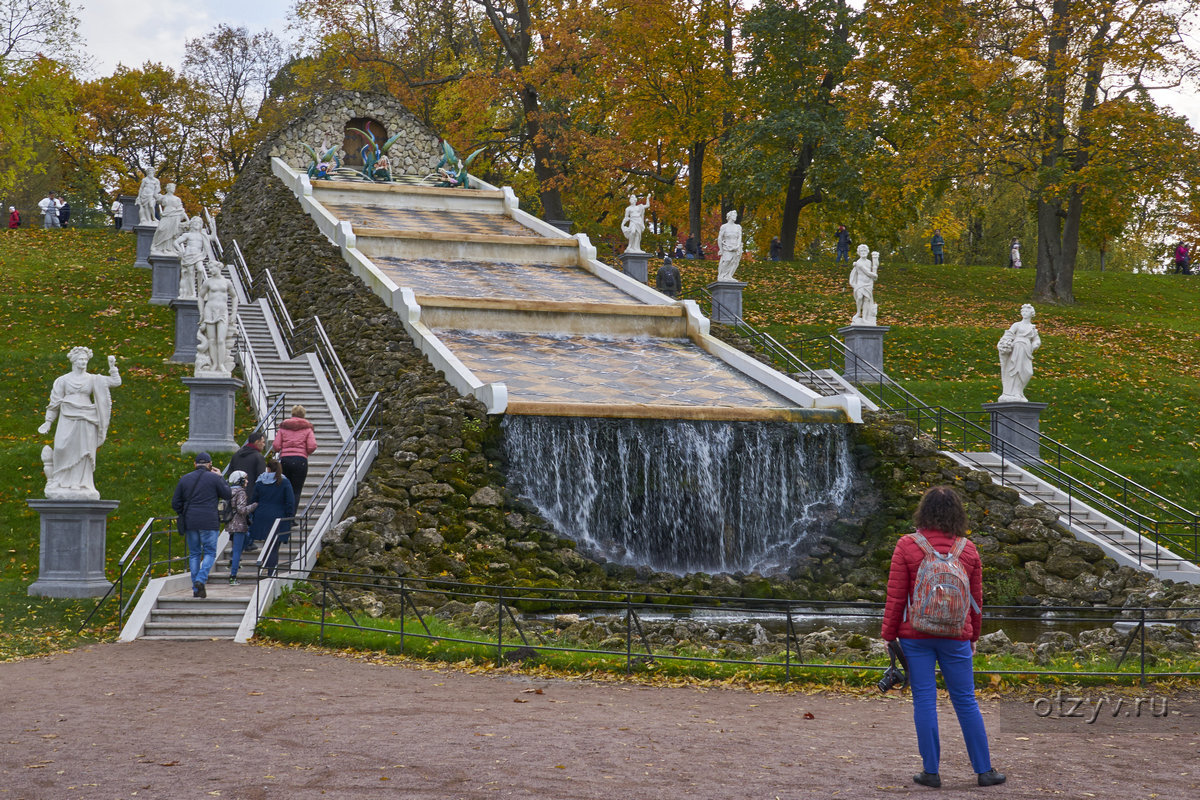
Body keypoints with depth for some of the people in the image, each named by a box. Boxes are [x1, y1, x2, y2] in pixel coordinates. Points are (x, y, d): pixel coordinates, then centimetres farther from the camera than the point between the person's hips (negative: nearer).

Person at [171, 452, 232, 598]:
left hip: (190, 523, 4)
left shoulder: (184, 479, 8)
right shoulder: (214, 478, -4)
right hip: (209, 523, -4)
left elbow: (175, 503, 10)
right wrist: (220, 478, 13)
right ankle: (200, 580, -16)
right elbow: (228, 495, 5)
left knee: (194, 554, 11)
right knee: (210, 553, 4)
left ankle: (196, 589, 9)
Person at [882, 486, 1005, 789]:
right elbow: (976, 599, 7)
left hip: (915, 635, -2)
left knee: (924, 700, 3)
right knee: (965, 701, 9)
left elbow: (896, 596, -6)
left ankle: (931, 771, 7)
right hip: (956, 637, 2)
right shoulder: (968, 549, 2)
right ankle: (984, 770, 14)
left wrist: (889, 634, 2)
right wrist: (973, 636, 18)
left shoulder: (907, 546, -6)